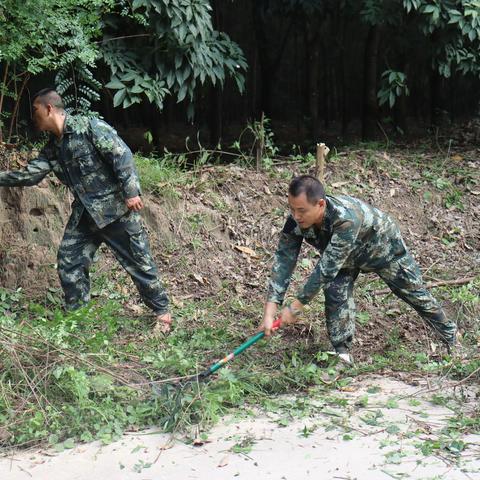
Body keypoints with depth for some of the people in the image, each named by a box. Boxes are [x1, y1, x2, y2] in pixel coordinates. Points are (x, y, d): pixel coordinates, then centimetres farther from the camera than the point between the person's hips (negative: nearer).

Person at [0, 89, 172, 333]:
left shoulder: (89, 127, -14)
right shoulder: (52, 148, 10)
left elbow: (122, 155, -17)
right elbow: (30, 174, 11)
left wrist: (131, 191, -22)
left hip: (116, 207, -7)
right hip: (84, 213, 7)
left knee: (138, 261, 1)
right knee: (68, 260, 3)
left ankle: (162, 312, 14)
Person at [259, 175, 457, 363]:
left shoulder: (345, 218, -49)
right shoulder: (295, 223, -31)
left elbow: (326, 268, -47)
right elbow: (283, 262, -29)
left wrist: (296, 307, -42)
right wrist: (269, 314, -36)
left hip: (383, 246, -4)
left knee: (416, 293, 11)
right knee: (336, 293, -17)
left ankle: (449, 334, 36)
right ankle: (342, 353, -2)